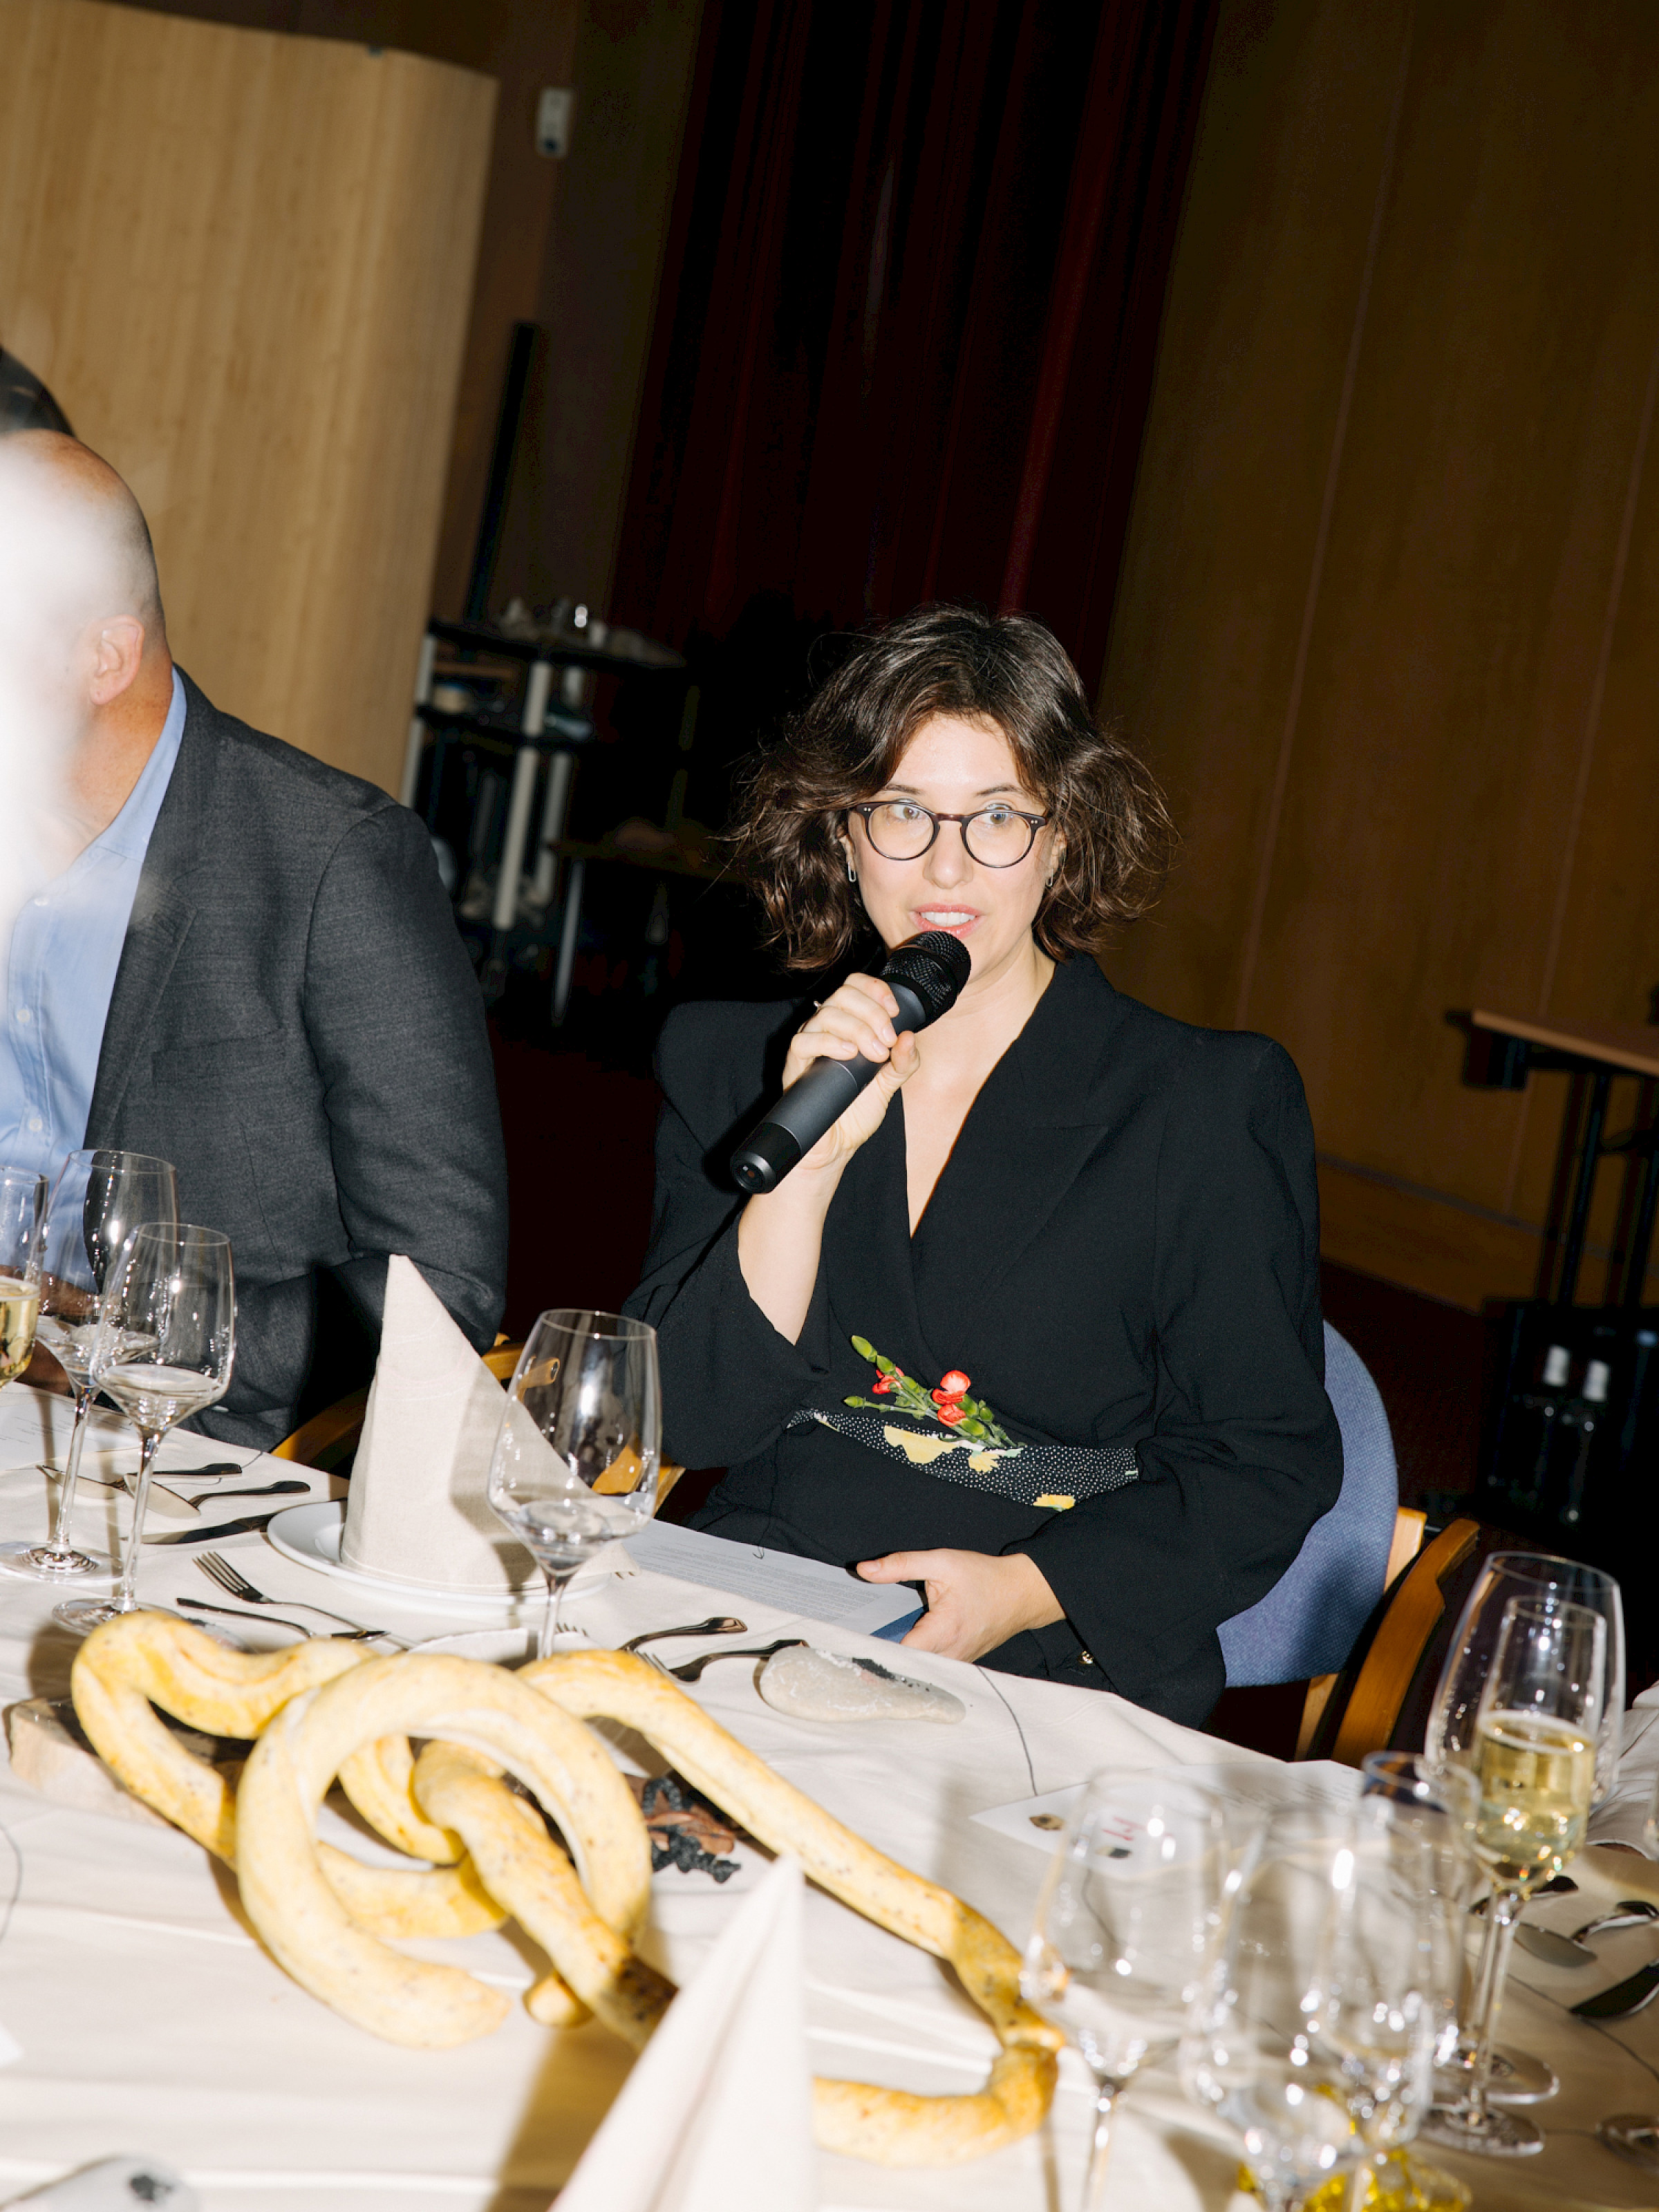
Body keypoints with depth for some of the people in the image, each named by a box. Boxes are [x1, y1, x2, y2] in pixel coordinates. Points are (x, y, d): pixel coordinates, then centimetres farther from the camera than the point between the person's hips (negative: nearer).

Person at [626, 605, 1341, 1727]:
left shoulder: (1212, 1103, 2)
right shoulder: (726, 1061, 10)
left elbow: (1268, 1460, 3)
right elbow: (692, 1419, 3)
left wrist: (1028, 1590, -11)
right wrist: (810, 1158, -11)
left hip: (1049, 1675, -2)